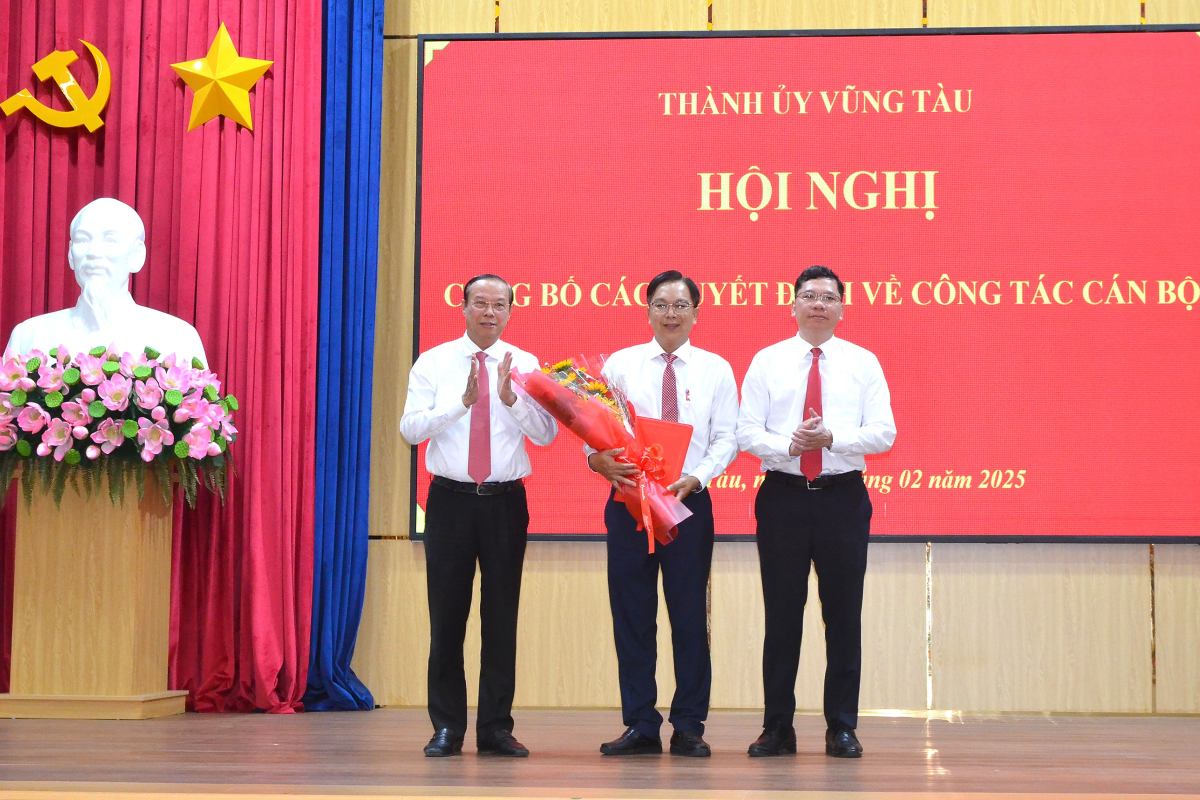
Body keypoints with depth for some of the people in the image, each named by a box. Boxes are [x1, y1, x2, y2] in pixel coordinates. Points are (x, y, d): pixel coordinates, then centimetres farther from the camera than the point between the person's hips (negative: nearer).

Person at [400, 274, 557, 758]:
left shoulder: (525, 366, 4)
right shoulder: (434, 363, 2)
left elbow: (546, 434, -5)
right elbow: (410, 428, -8)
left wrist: (510, 398, -20)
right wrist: (462, 400, -18)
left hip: (505, 500, 1)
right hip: (450, 499, -1)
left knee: (502, 615, 5)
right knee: (447, 615, 3)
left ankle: (496, 727, 13)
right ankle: (447, 727, 12)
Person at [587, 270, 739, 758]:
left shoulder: (716, 369, 7)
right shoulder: (619, 365, 7)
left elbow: (726, 438, 1)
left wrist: (696, 477, -15)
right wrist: (598, 458, -18)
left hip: (689, 501, 0)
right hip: (629, 499, 1)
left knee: (690, 615, 2)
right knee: (631, 614, 3)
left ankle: (689, 727, 10)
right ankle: (640, 727, 11)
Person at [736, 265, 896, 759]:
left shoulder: (863, 363, 6)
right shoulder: (767, 362, 6)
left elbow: (883, 433, -2)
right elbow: (747, 432, 1)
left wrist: (832, 438, -17)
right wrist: (788, 445, -17)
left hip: (842, 496, 0)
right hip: (783, 496, 0)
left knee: (844, 615, 3)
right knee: (781, 613, 3)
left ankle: (842, 728, 10)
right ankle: (777, 728, 11)